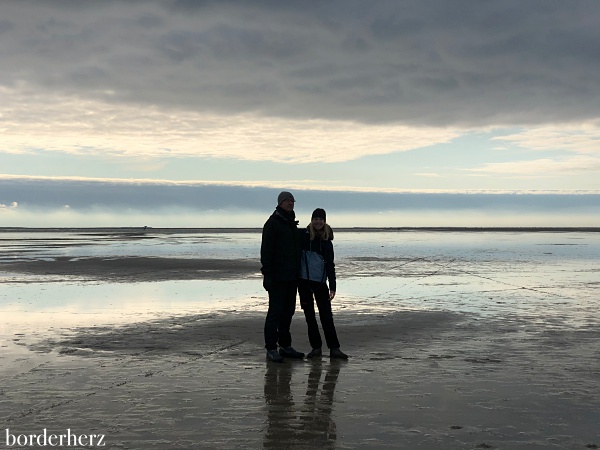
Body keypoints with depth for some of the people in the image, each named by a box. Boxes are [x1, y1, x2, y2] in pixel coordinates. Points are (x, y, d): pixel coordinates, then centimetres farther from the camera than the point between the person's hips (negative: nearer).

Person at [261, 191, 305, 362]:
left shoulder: (292, 223, 16)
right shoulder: (272, 223, -8)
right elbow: (266, 250, -13)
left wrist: (298, 273, 19)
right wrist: (267, 274, -19)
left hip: (291, 276, 8)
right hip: (277, 276, -8)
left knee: (288, 311, 11)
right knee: (275, 311, -5)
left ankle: (285, 346, 19)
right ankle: (271, 348, 0)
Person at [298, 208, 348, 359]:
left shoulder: (326, 241, 4)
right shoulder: (303, 236, -1)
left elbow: (330, 265, 6)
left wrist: (332, 287, 1)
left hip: (320, 282, 1)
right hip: (304, 281, -1)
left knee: (326, 316, -1)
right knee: (309, 316, 5)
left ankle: (334, 348, 2)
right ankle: (316, 347, 14)